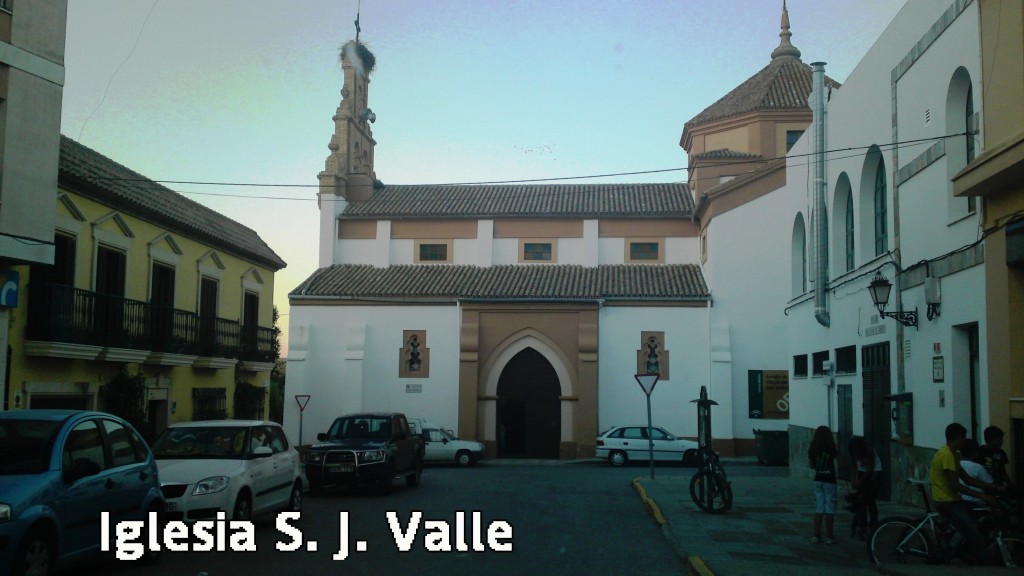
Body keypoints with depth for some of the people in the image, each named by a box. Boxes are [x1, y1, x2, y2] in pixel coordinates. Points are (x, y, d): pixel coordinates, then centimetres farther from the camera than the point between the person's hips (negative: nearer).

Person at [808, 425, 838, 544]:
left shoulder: (812, 450, 4)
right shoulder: (831, 449, -9)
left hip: (818, 480, 4)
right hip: (829, 480, -4)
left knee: (819, 508, 9)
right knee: (830, 508, 1)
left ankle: (816, 535, 7)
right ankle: (829, 536, 2)